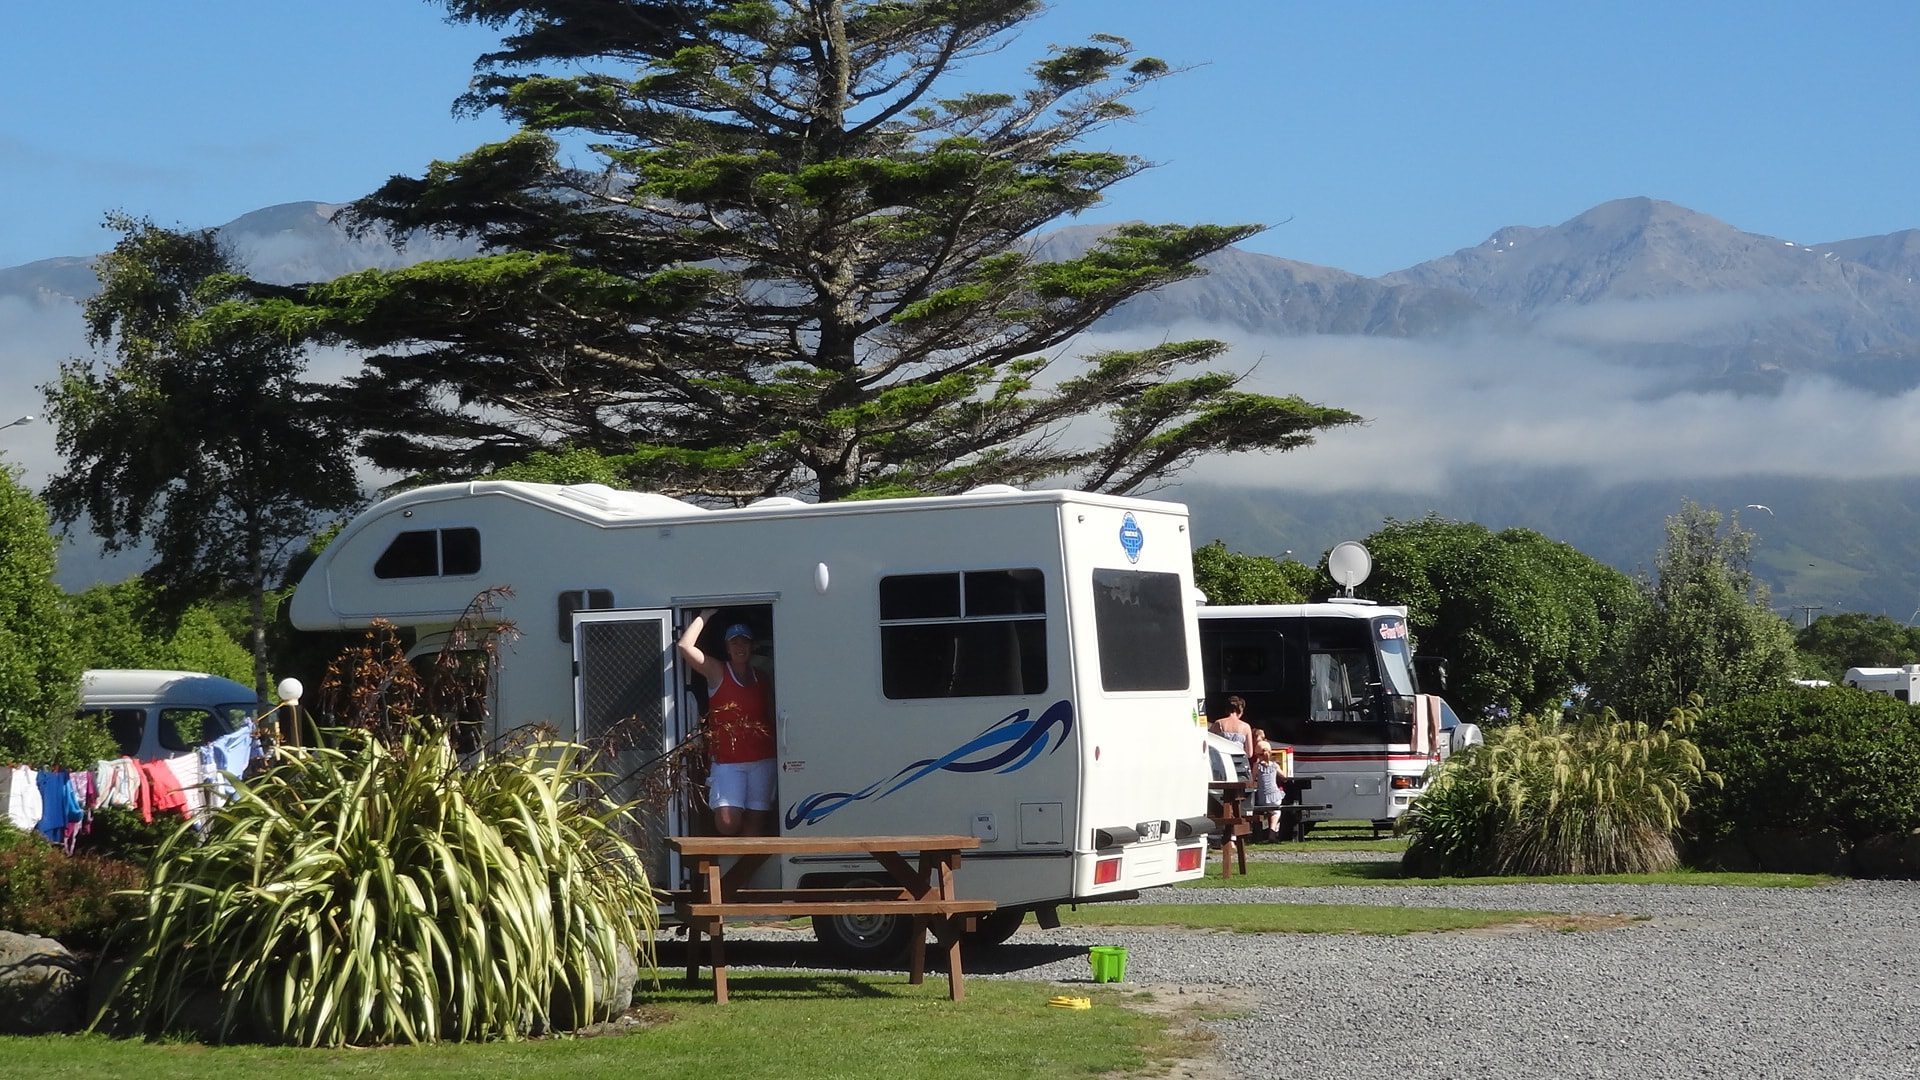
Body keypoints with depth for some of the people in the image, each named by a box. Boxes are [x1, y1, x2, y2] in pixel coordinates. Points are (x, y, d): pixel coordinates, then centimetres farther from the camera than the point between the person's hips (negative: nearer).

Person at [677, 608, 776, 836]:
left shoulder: (763, 678, 15)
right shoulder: (717, 672, 5)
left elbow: (772, 717, 16)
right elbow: (685, 646, -8)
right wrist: (704, 617, 0)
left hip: (762, 761, 3)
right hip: (727, 762, -3)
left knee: (756, 824, -3)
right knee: (727, 823, -17)